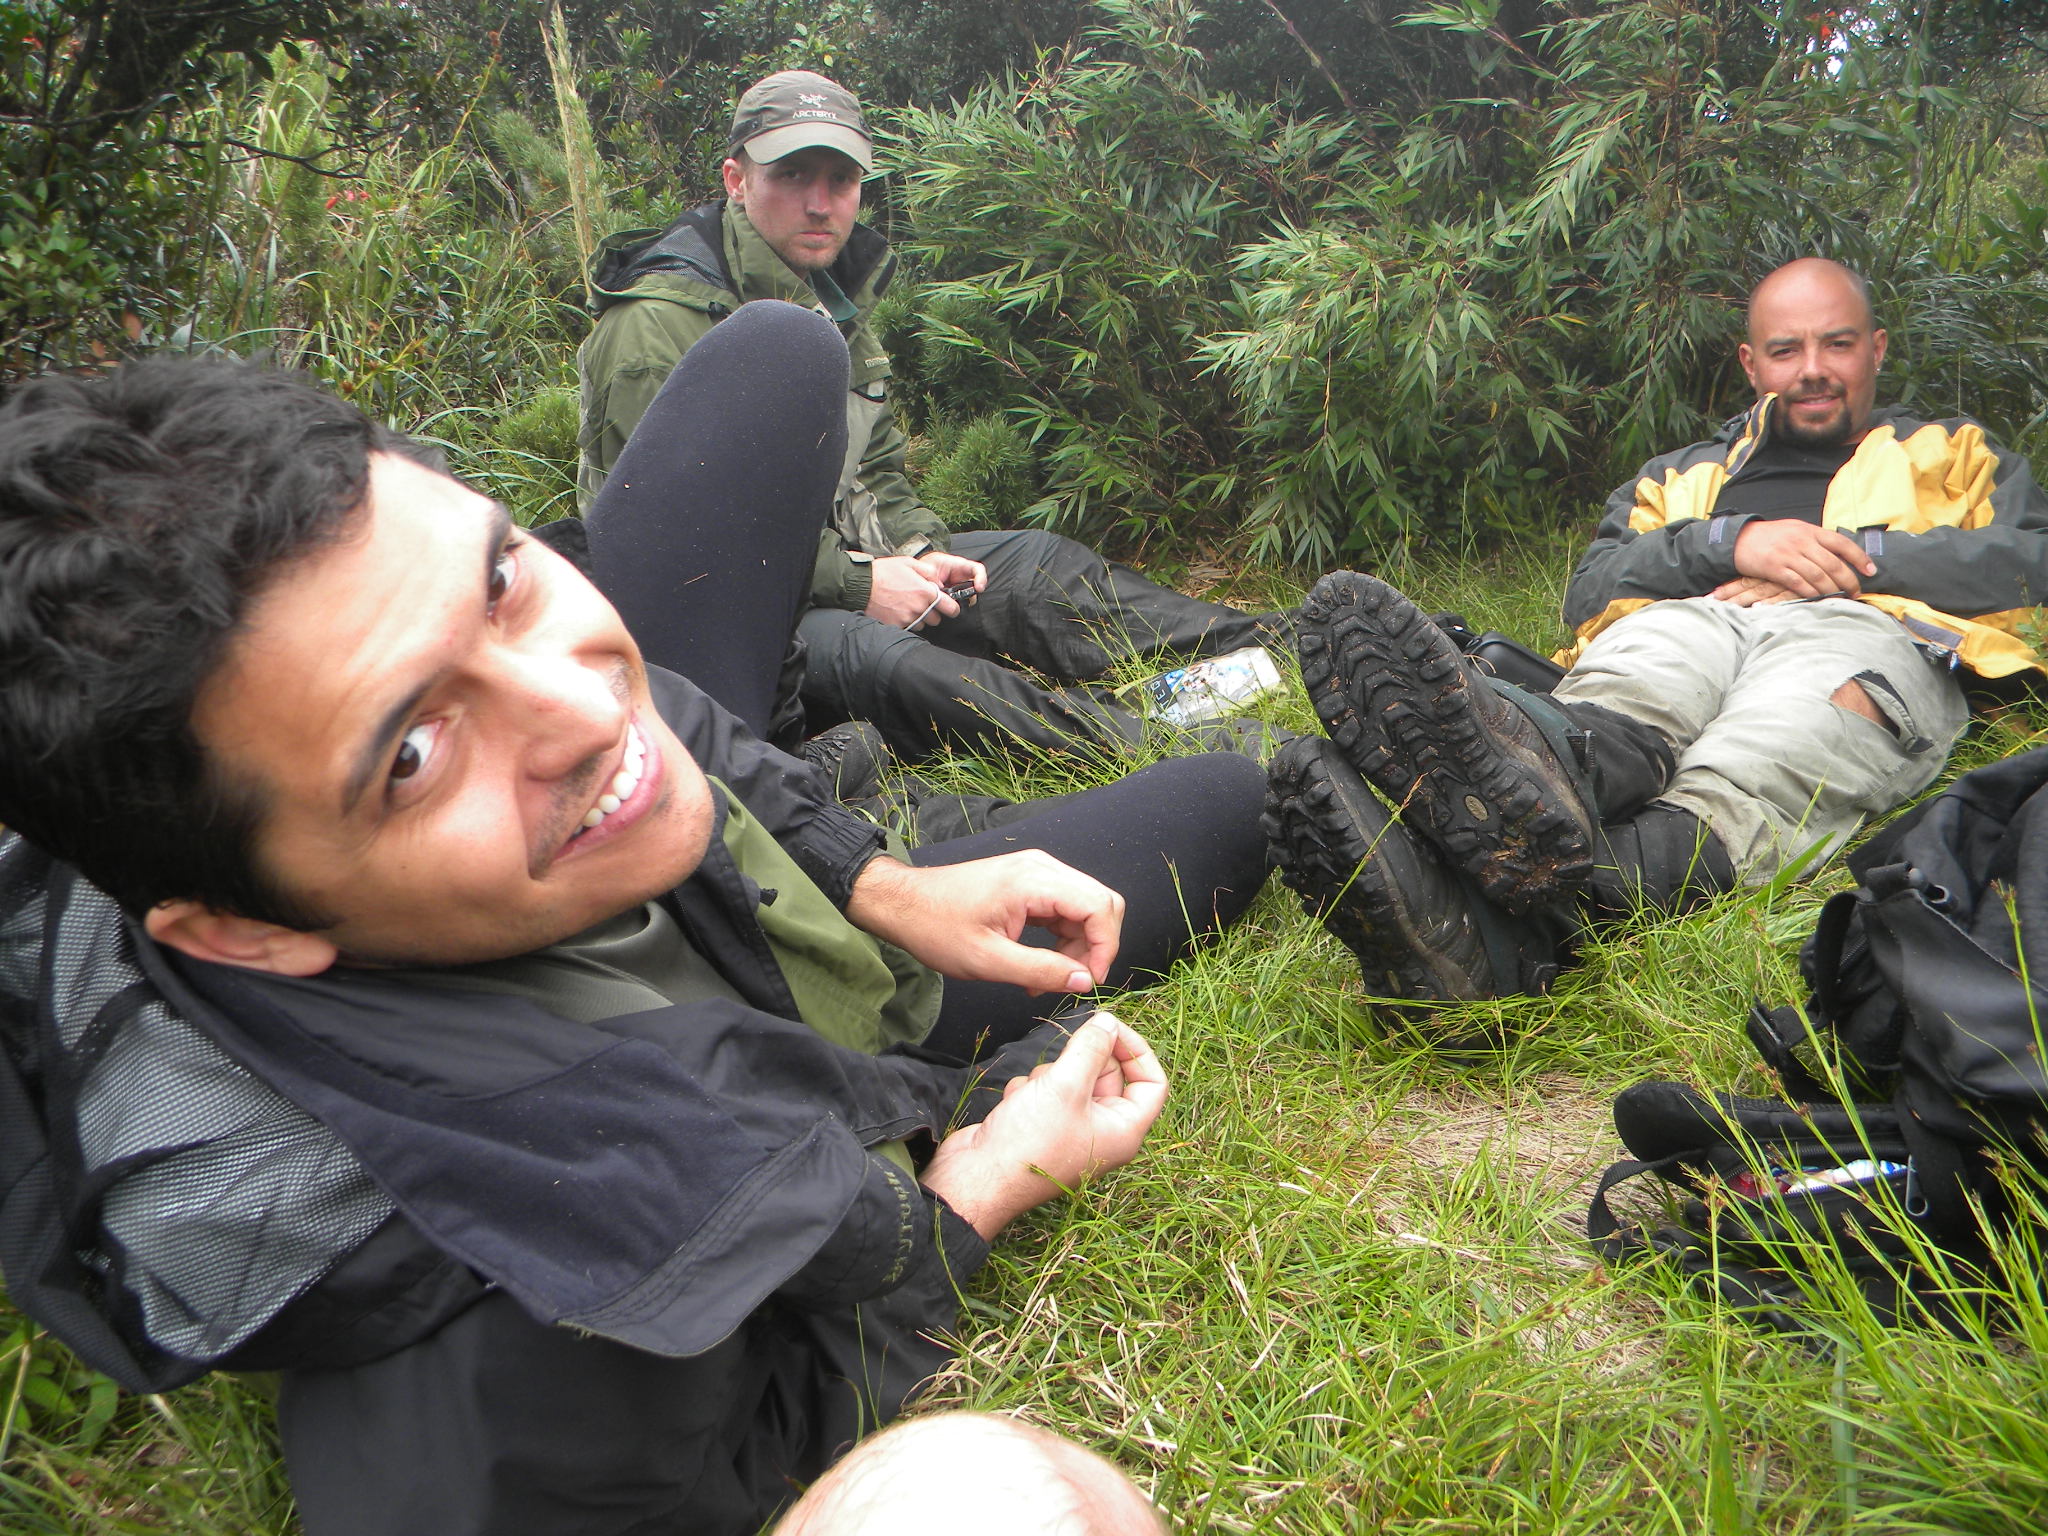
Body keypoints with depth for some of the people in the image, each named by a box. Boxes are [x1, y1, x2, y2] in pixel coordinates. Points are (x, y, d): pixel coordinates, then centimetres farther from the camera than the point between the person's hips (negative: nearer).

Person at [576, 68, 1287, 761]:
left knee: (1035, 563, 1)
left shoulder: (830, 295, 11)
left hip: (832, 564, 9)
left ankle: (1252, 647, 0)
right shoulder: (661, 320, -18)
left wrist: (919, 550, -1)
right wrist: (856, 583, -21)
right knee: (875, 659, -37)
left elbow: (878, 466, 20)